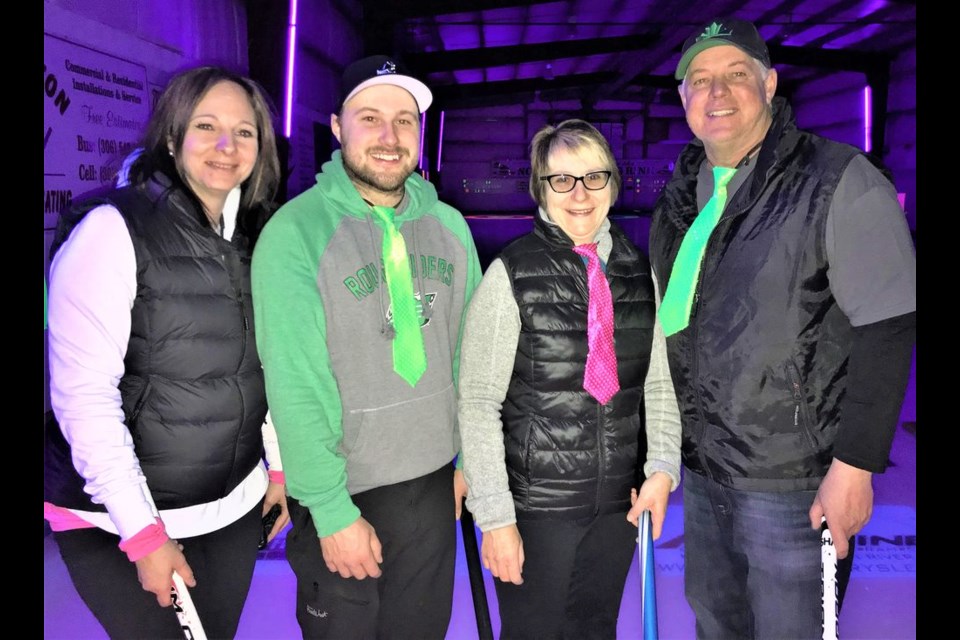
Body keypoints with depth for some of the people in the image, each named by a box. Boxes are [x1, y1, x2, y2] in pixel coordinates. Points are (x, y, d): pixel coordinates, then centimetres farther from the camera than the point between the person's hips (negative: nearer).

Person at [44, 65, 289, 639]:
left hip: (235, 506, 6)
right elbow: (83, 396, -17)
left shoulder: (254, 239, 5)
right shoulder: (114, 228, -14)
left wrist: (280, 466, 8)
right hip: (116, 519, -5)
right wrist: (144, 533, -16)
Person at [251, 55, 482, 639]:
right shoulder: (297, 231, -15)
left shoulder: (449, 225, 1)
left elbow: (466, 351, 7)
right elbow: (295, 387, -17)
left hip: (434, 483, 5)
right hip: (342, 493, -4)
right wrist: (332, 513, -16)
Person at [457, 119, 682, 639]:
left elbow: (659, 383, 11)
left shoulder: (637, 271, 3)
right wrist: (495, 517, -13)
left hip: (619, 501, 4)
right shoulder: (512, 273, -10)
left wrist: (663, 467, -2)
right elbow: (478, 405, -11)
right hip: (536, 505, -4)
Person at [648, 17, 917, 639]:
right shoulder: (682, 197, 7)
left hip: (791, 480, -6)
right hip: (701, 468, 6)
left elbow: (889, 328, -15)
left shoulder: (839, 181, -12)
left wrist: (855, 463, -18)